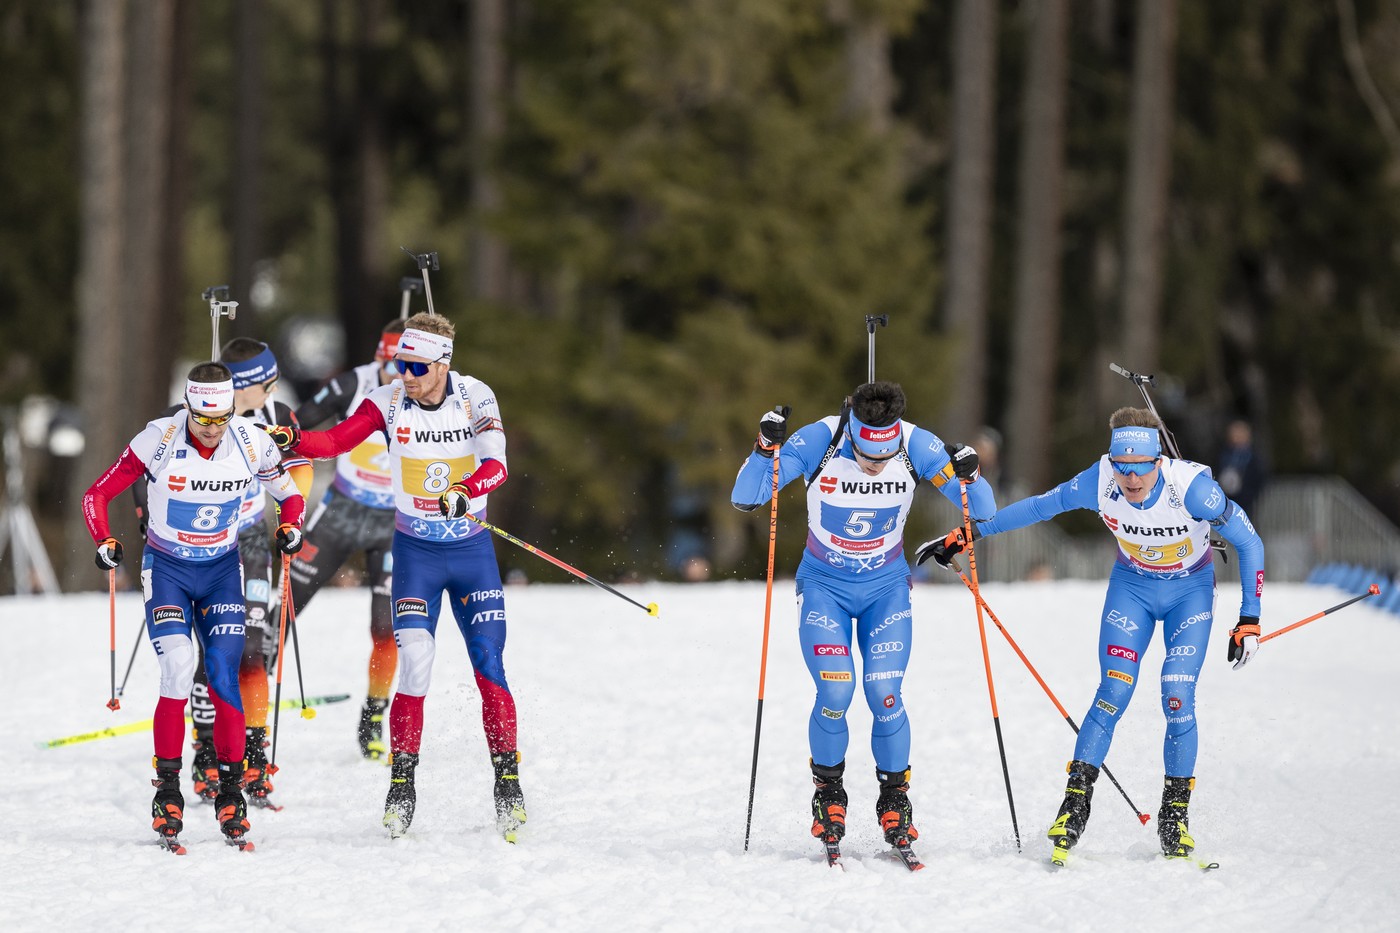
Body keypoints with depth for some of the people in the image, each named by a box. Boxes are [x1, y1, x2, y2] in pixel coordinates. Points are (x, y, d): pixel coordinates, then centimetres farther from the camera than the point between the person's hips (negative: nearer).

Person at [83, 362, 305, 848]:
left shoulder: (251, 443, -12)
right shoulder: (158, 440, -18)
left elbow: (289, 494, 4)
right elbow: (98, 494, -9)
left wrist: (290, 527, -16)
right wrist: (105, 542, -25)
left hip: (222, 570, 2)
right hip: (166, 568, -2)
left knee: (224, 677, -10)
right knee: (178, 670, -19)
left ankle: (231, 790, 0)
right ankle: (167, 788, -10)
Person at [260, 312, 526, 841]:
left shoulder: (476, 399, -9)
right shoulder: (389, 402, -9)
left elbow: (496, 465, -21)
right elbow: (336, 440, -19)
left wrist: (465, 492, -42)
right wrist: (294, 440, -39)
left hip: (471, 549, 0)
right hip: (415, 553, 0)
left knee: (490, 668, -5)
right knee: (414, 664, -12)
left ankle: (508, 783, 5)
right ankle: (402, 786, -4)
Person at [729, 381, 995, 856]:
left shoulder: (918, 446, -19)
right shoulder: (818, 442, -24)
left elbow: (983, 512, -14)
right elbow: (744, 499, -22)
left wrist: (969, 478, -35)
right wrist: (765, 449, -39)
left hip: (886, 588, 1)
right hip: (825, 586, -1)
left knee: (885, 696, -12)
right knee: (835, 693, -17)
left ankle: (894, 799, 10)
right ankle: (828, 793, 8)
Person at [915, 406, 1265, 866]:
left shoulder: (1192, 487, -32)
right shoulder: (1098, 483, -25)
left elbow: (1249, 543, -18)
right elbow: (1038, 507, -6)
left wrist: (1249, 620, -19)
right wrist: (970, 532, -2)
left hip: (1191, 591, -2)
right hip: (1132, 587, 2)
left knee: (1177, 701, -12)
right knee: (1113, 694, -11)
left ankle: (1175, 814, 3)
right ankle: (1075, 804, -4)